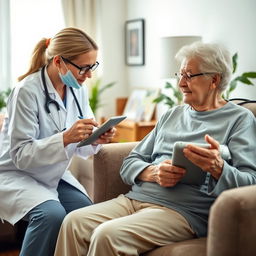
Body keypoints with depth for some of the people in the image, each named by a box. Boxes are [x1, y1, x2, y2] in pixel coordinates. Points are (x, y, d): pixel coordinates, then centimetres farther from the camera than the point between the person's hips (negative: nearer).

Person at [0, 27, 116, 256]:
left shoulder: (79, 90, -1)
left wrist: (95, 141, -19)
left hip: (56, 177, 6)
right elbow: (21, 155, -23)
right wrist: (65, 138, -36)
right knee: (52, 214, -32)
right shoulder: (27, 91, -20)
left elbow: (81, 148, 5)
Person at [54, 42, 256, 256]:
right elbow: (129, 164, 18)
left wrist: (217, 168, -28)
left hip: (184, 211, -6)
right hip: (134, 198, 6)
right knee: (74, 222, -15)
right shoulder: (172, 115, 22)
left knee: (108, 235, -27)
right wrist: (154, 172, -5)